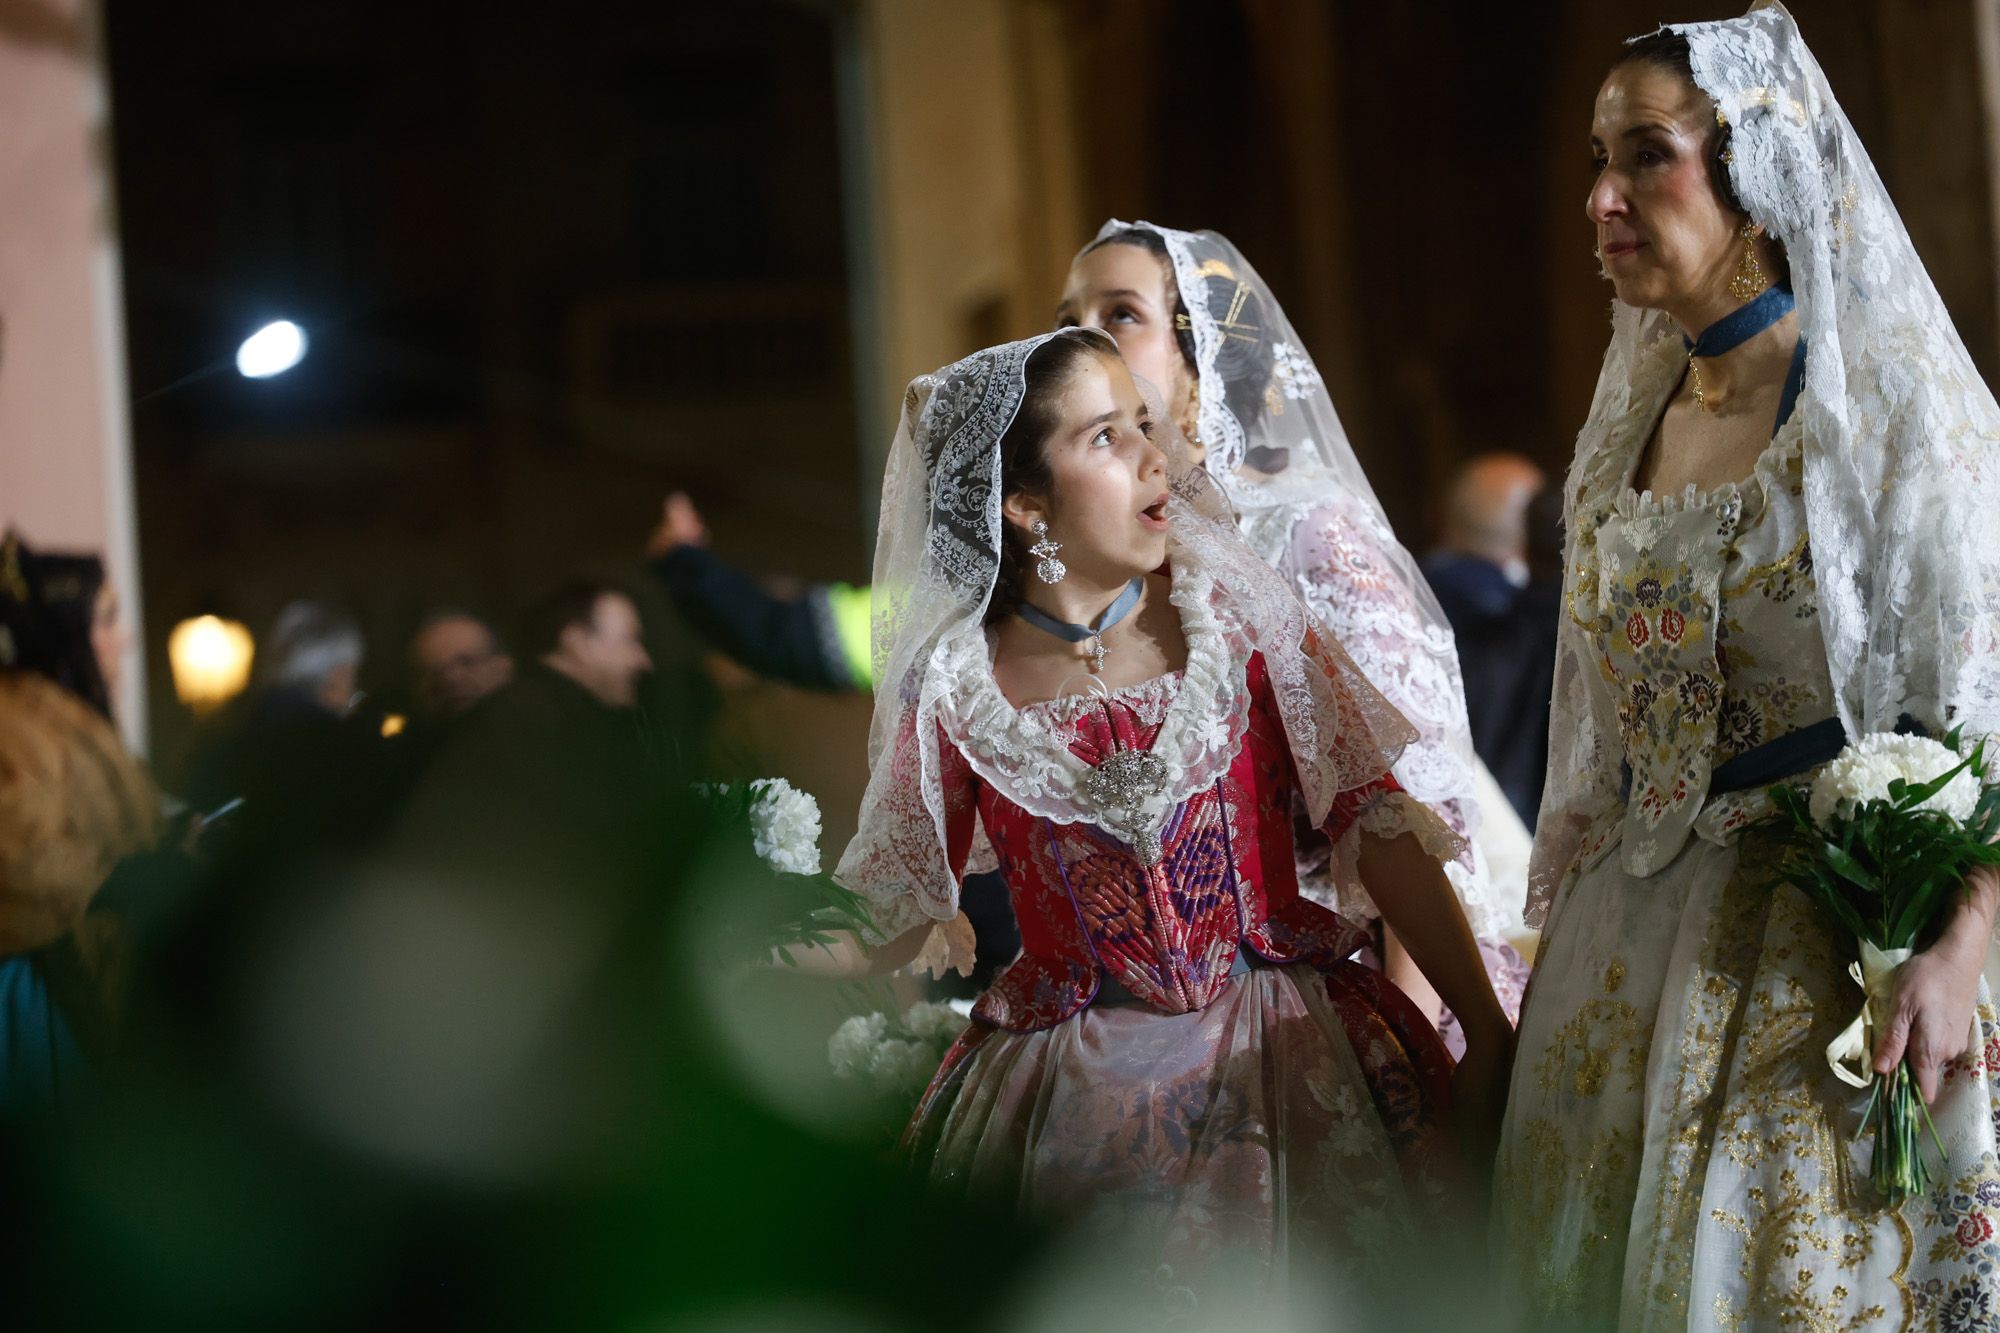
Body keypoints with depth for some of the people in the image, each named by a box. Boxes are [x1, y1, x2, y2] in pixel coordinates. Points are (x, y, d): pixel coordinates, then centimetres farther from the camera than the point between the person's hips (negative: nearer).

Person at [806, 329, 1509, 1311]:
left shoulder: (1230, 613, -3)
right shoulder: (957, 688, -3)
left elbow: (1381, 822, -4)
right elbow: (892, 919, 5)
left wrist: (1488, 1034, -7)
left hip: (1290, 1057, 1)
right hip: (1077, 1097, 0)